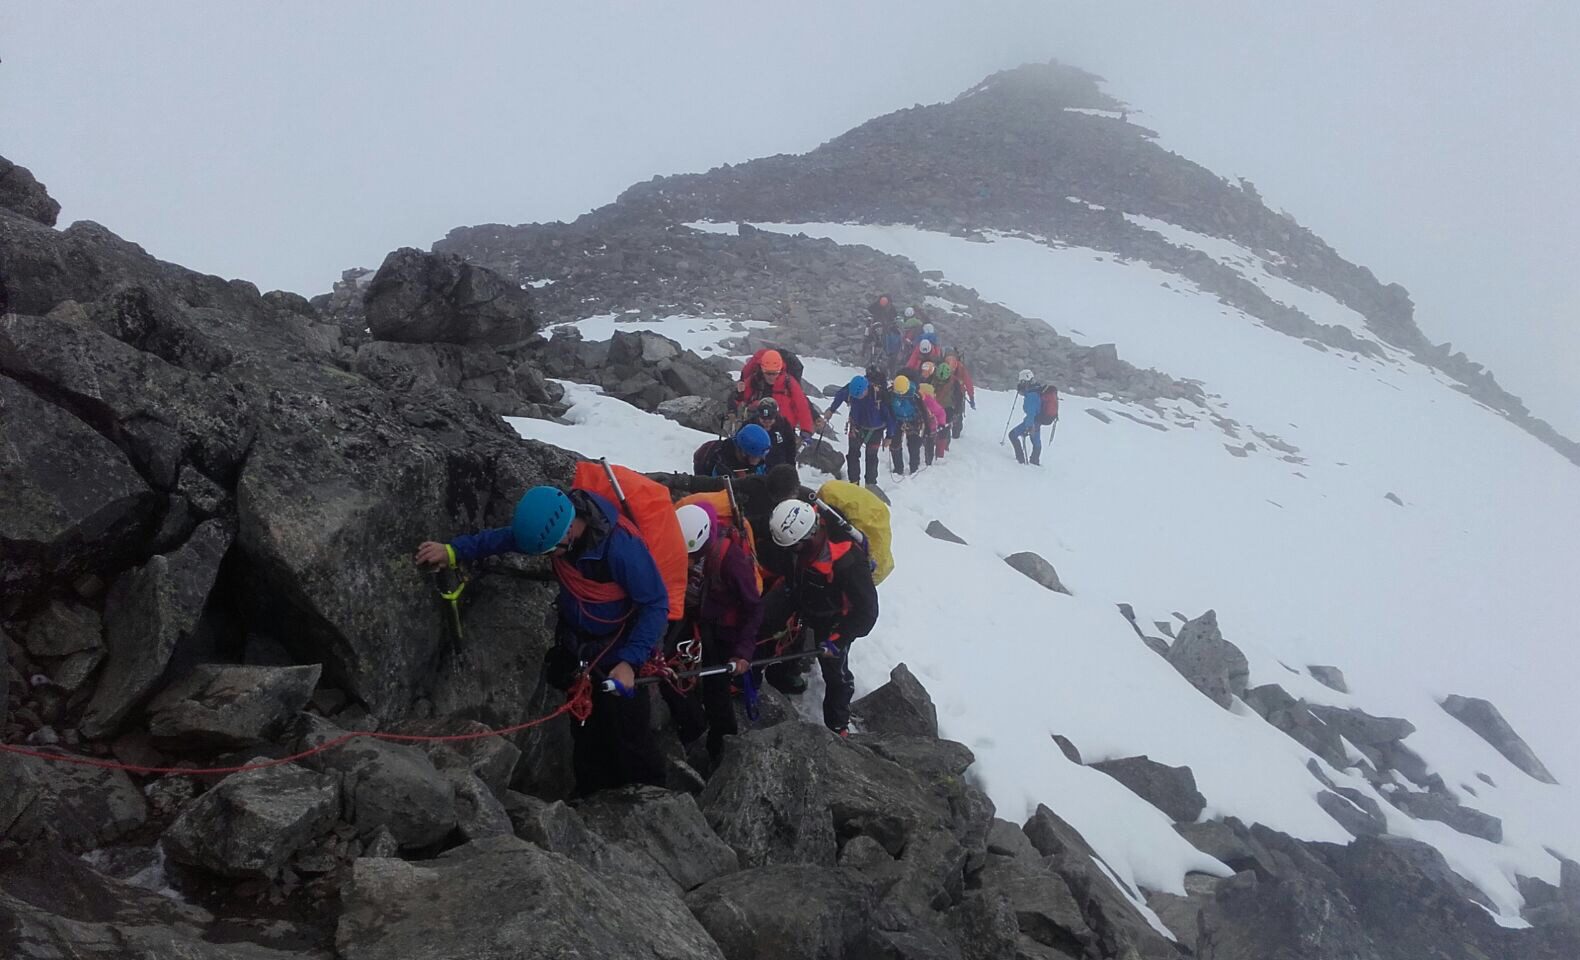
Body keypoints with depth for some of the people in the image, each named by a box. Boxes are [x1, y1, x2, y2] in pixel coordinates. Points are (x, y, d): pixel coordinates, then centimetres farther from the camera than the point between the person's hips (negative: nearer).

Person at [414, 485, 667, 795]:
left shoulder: (622, 547, -36)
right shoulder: (556, 521, -18)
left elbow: (656, 605, -28)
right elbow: (506, 537, -3)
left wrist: (629, 662, -33)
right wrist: (454, 550, -15)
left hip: (618, 654, -6)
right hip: (577, 651, 6)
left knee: (628, 733, -3)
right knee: (585, 729, 17)